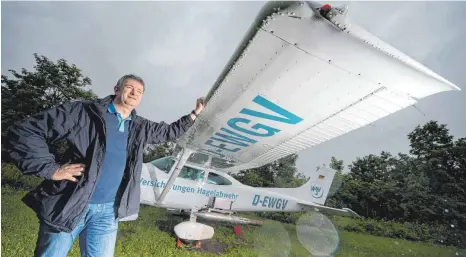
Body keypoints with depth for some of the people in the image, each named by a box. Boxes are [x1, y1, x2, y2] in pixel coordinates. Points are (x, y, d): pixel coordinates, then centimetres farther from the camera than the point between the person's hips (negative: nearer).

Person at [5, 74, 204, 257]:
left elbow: (169, 132, 23)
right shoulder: (84, 111, -9)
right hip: (66, 207, -3)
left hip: (108, 212, 4)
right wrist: (51, 169, -15)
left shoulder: (140, 128, 8)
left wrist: (194, 115, 20)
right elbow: (23, 131, -9)